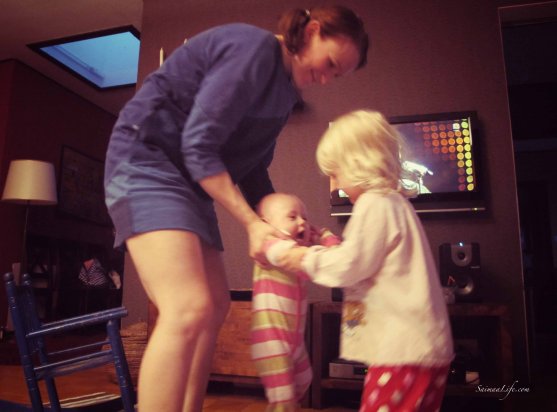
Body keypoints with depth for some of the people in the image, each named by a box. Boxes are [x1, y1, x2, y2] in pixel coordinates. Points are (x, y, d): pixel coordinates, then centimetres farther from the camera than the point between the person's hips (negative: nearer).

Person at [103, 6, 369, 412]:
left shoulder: (285, 90, 14)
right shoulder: (254, 46, -15)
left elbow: (253, 168, 15)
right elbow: (198, 145, -22)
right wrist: (252, 224, -20)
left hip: (191, 180, 10)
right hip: (147, 160, -10)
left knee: (215, 307, 10)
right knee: (189, 310, -24)